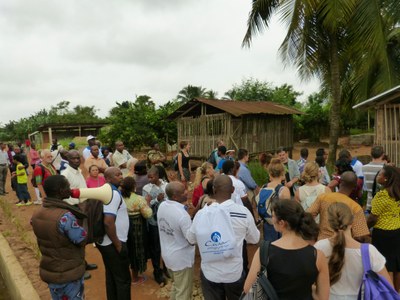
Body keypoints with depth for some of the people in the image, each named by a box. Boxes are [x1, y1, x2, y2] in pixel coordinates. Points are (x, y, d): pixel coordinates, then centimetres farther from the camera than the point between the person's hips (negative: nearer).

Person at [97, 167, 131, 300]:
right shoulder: (114, 193, -22)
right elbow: (108, 222, -31)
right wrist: (118, 244, -21)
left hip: (105, 242, 9)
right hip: (112, 244, -9)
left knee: (111, 276, 22)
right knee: (123, 279, 6)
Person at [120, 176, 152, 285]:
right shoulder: (139, 199, -20)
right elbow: (148, 214, -17)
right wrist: (147, 203, -2)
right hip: (136, 228, -5)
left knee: (126, 250, 21)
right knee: (136, 250, 11)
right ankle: (135, 278, 25)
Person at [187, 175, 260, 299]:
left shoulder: (201, 214, -17)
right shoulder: (243, 212, -19)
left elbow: (191, 239, 3)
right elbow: (254, 239, -1)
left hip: (209, 273, 1)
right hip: (235, 273, 0)